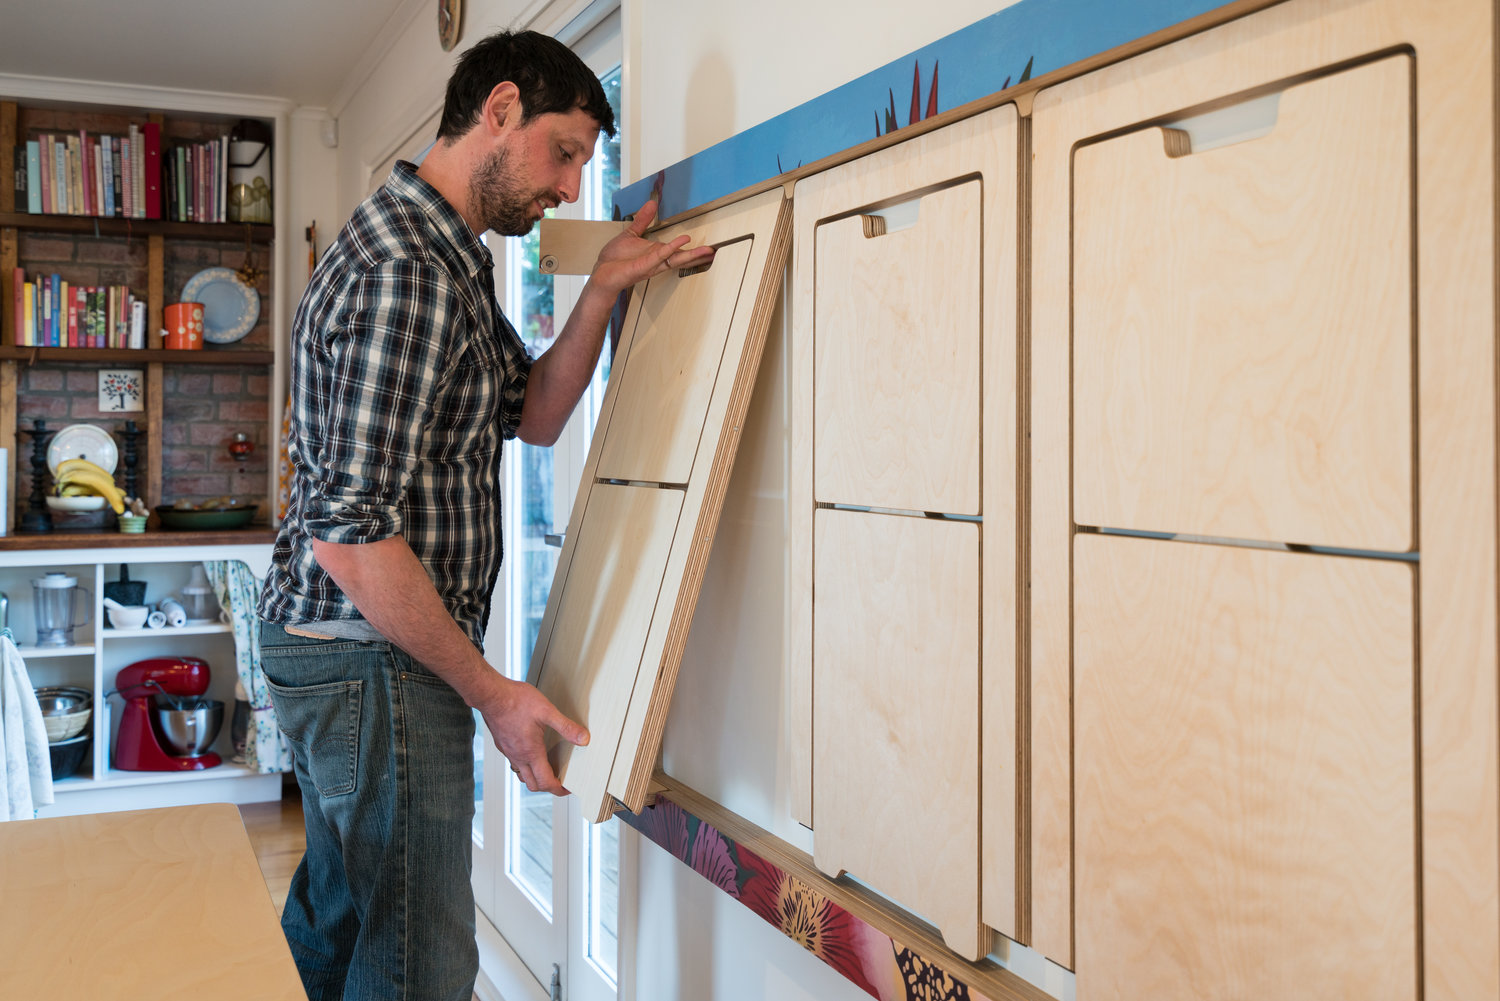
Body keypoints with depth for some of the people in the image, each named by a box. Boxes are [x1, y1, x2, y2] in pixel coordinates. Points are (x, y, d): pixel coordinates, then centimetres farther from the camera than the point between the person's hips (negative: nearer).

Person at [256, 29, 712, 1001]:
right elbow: (350, 532, -25)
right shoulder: (405, 271, -21)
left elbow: (532, 414, 16)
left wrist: (604, 291, 2)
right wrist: (490, 691, -18)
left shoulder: (449, 258, 13)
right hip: (377, 660, -11)